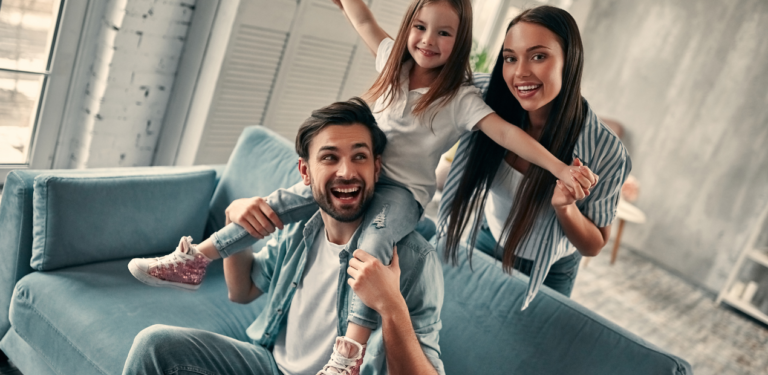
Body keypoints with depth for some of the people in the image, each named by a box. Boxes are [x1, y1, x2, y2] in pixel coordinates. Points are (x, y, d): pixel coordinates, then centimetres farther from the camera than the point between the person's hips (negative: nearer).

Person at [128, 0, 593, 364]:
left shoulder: (462, 98, -10)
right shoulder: (395, 60, 5)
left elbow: (507, 133, -19)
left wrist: (559, 167, -30)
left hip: (405, 189, -5)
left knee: (373, 245, -35)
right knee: (285, 202, -12)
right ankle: (195, 260, -4)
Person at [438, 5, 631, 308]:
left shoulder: (604, 151, -32)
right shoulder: (489, 97, -26)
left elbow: (594, 246, -19)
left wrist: (564, 205, -39)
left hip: (546, 274, -2)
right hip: (486, 245, 3)